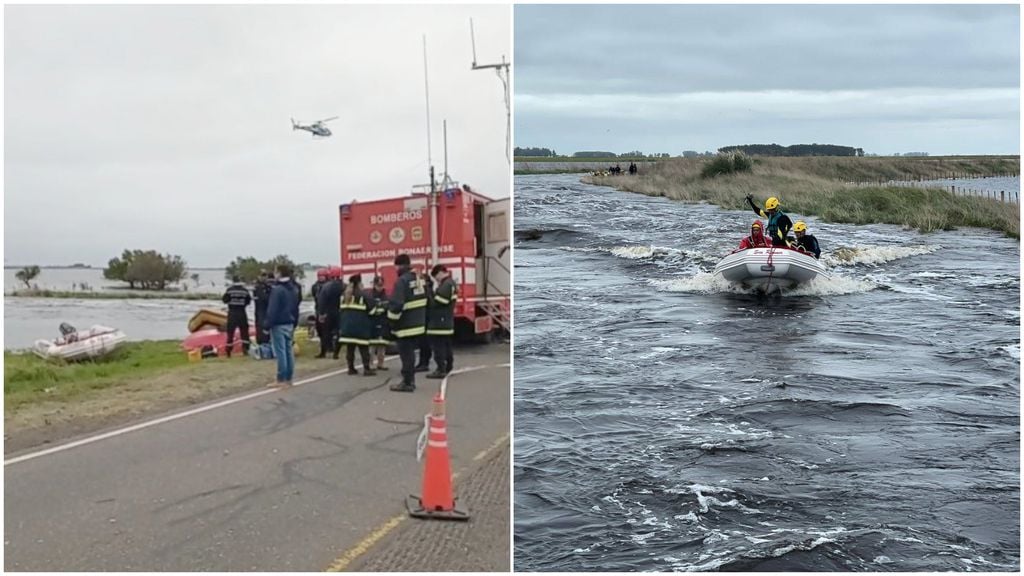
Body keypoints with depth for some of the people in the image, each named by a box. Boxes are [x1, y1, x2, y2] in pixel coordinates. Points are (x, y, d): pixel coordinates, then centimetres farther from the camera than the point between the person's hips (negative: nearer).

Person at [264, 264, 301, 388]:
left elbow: (272, 309, -18)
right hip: (290, 324, 8)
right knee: (289, 351, 9)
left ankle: (281, 380, -1)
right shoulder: (294, 288, 10)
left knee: (280, 352, -4)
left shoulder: (277, 289, -15)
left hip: (278, 325, -8)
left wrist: (267, 324, -13)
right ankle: (288, 379, 14)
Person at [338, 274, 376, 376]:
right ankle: (367, 369, -3)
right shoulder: (364, 296, -9)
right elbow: (371, 309, -9)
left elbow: (342, 310, 16)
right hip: (360, 326, -6)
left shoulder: (345, 296, 13)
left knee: (350, 347, 9)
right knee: (363, 348, -2)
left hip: (347, 325, 6)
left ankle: (351, 368, 11)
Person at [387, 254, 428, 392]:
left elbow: (396, 304, -22)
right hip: (417, 323, 9)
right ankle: (410, 380, 24)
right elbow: (423, 300, 17)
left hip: (405, 325, -9)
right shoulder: (419, 279, 11)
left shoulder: (401, 281, -17)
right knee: (410, 352, 17)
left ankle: (407, 383, 0)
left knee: (406, 353, -3)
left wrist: (392, 319, -11)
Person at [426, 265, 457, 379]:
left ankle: (441, 369, -8)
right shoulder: (451, 283, 17)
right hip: (446, 321, 11)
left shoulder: (446, 285, -17)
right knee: (446, 345, 17)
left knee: (439, 346, -8)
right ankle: (447, 367, 25)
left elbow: (437, 302, -21)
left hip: (440, 322, -11)